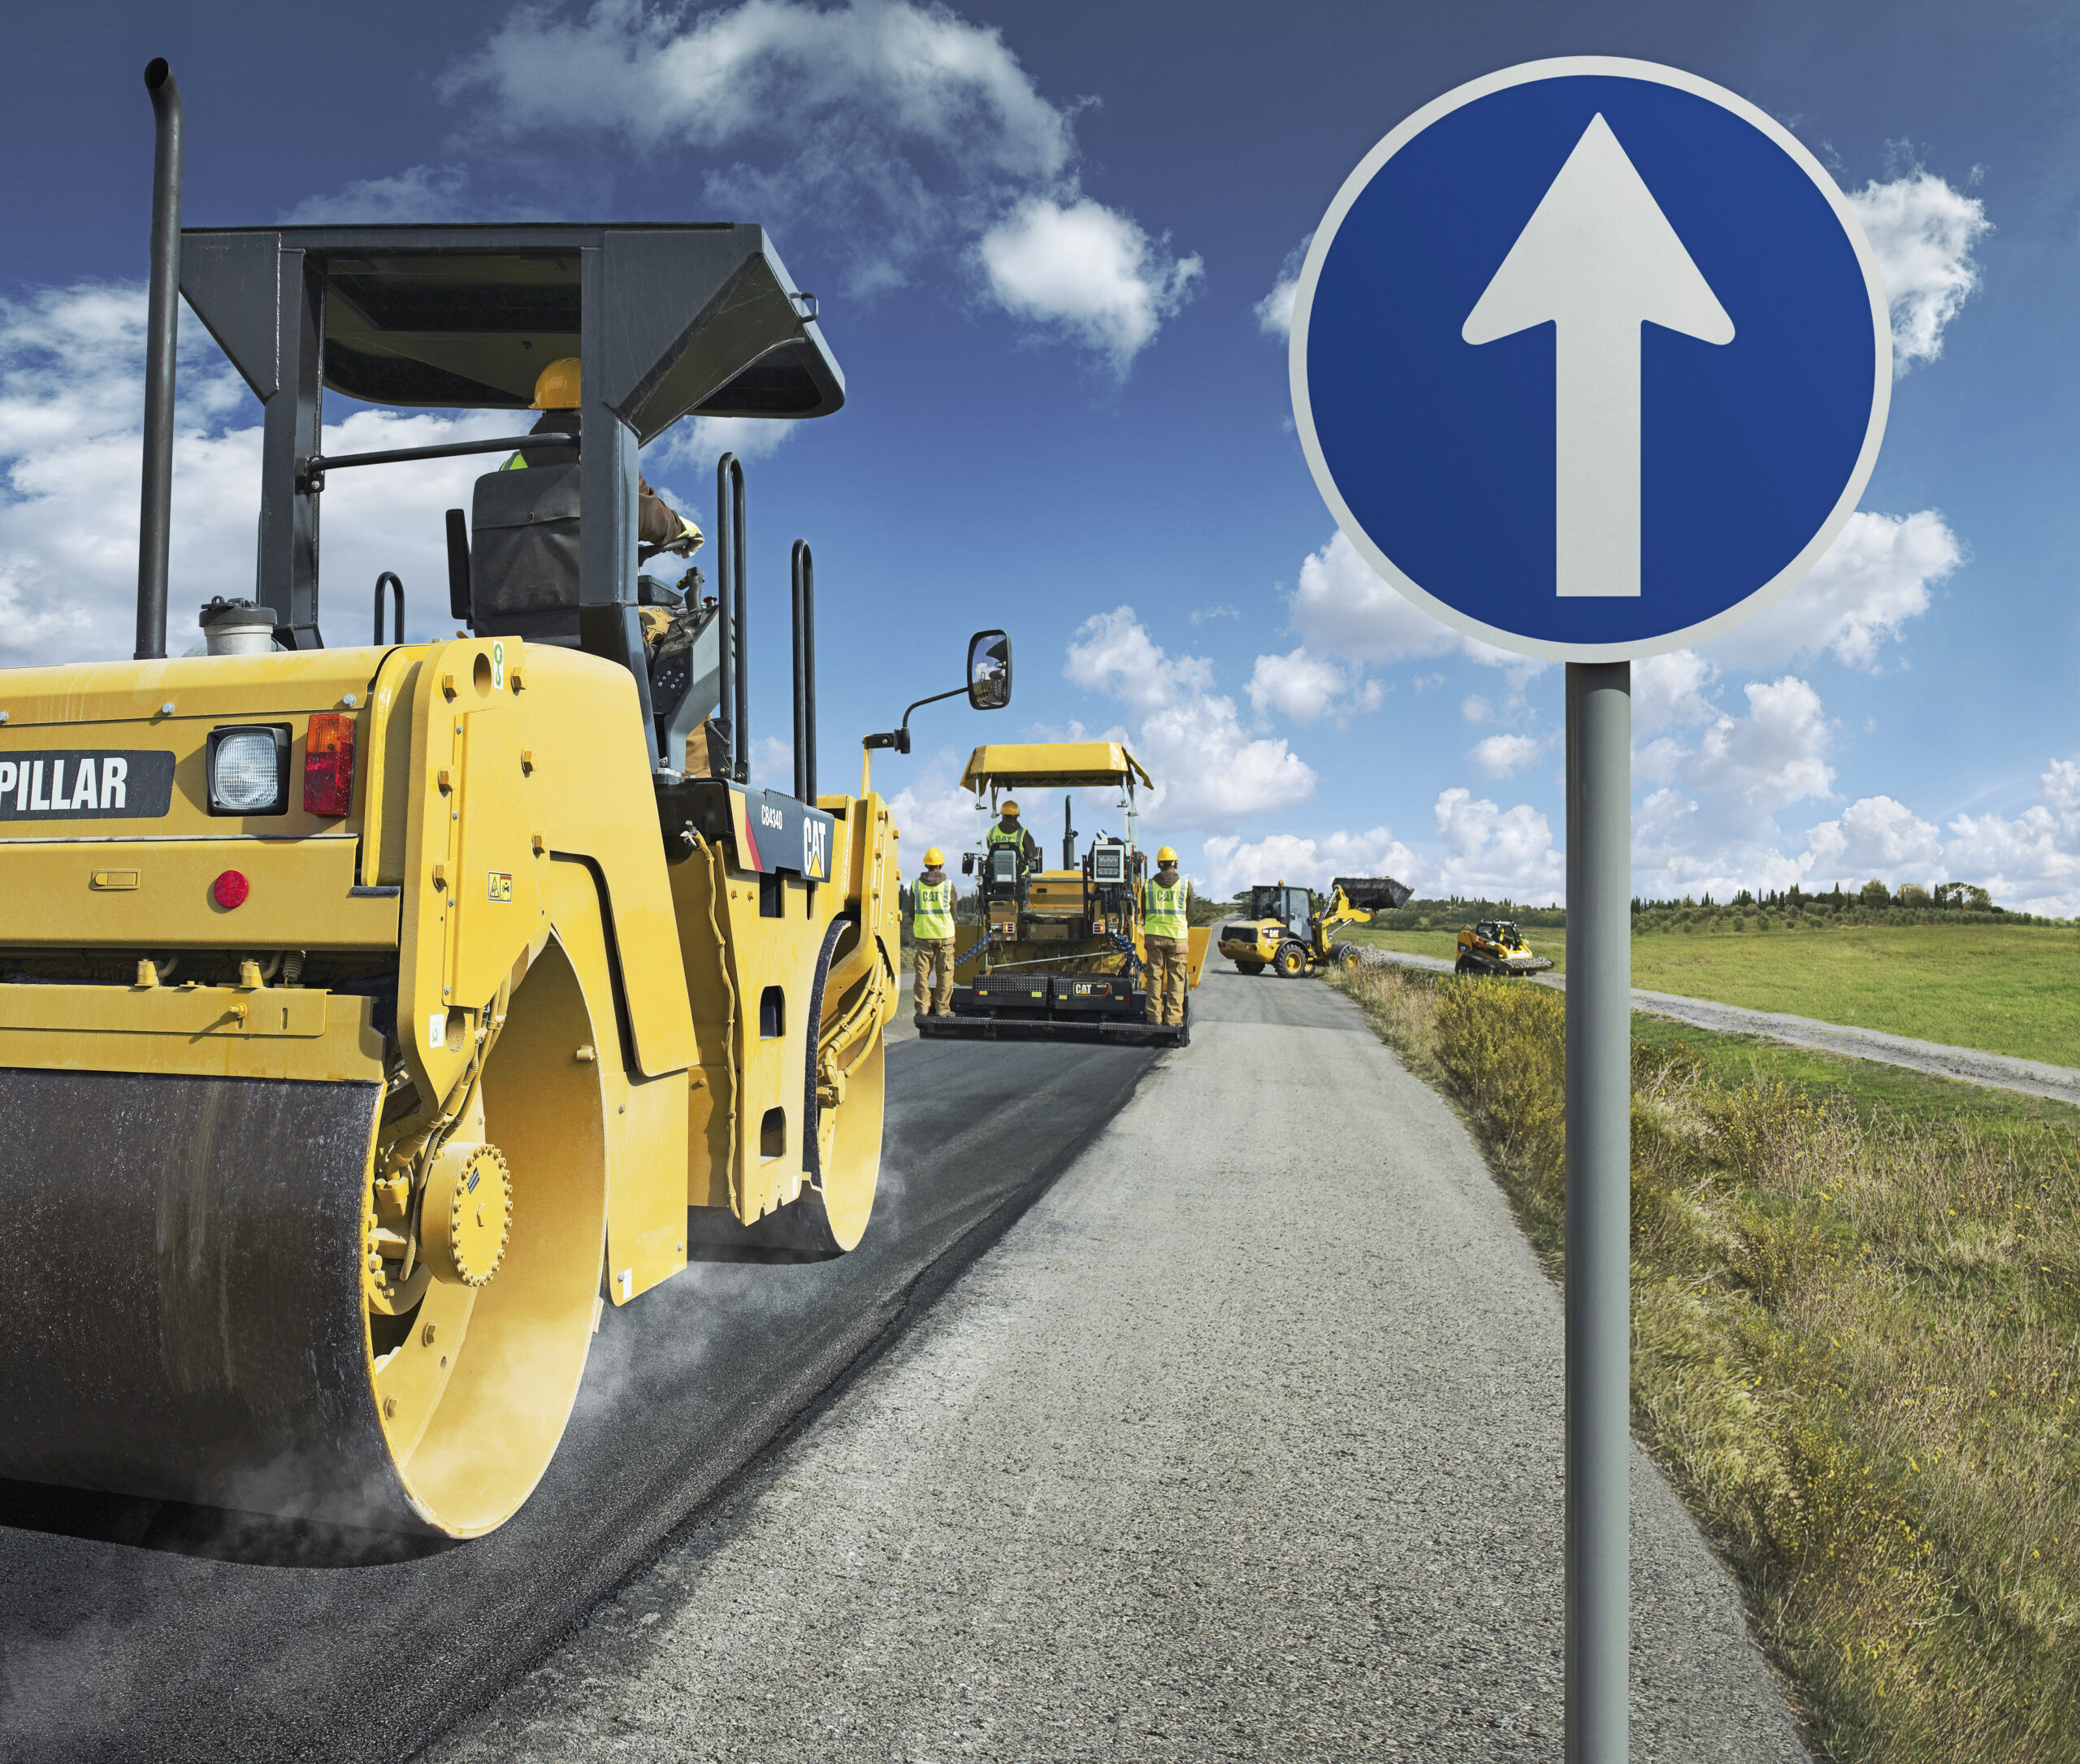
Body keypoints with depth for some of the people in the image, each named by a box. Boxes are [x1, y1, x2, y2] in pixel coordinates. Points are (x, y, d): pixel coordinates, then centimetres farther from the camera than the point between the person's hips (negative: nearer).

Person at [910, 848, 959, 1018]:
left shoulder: (916, 884, 1)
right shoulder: (948, 885, -4)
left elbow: (912, 913, 8)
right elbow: (953, 912, 3)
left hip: (922, 934, 2)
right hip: (944, 934, -2)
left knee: (923, 972, 7)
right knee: (945, 972, 4)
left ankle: (923, 1008, 8)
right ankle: (942, 1009, 4)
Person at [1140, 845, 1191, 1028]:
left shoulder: (1148, 885, 4)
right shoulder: (1185, 885, -2)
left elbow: (1144, 913, 10)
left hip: (1154, 936, 2)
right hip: (1178, 937, -2)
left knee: (1155, 977, 7)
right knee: (1176, 978, 4)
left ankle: (1154, 1015, 8)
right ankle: (1173, 1016, 3)